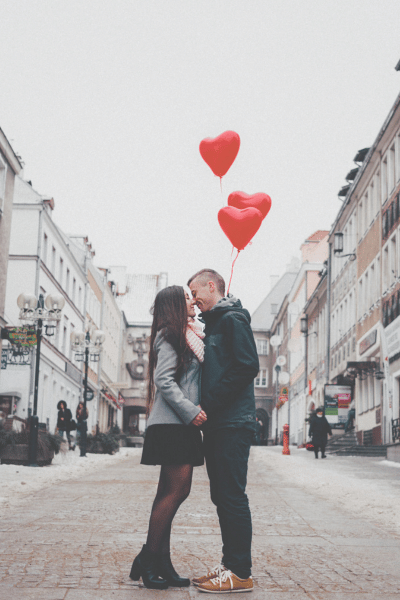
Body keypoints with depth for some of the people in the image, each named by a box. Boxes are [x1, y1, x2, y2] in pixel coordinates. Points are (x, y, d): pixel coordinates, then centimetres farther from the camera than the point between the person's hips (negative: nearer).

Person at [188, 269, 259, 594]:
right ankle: (230, 564, 18)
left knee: (233, 496, -8)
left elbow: (248, 367, -17)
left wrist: (210, 404, -16)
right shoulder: (213, 324, 22)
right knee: (222, 496, 11)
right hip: (217, 424, 10)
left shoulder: (233, 319, -7)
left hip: (233, 423, -10)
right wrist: (205, 409, 8)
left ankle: (241, 573, -3)